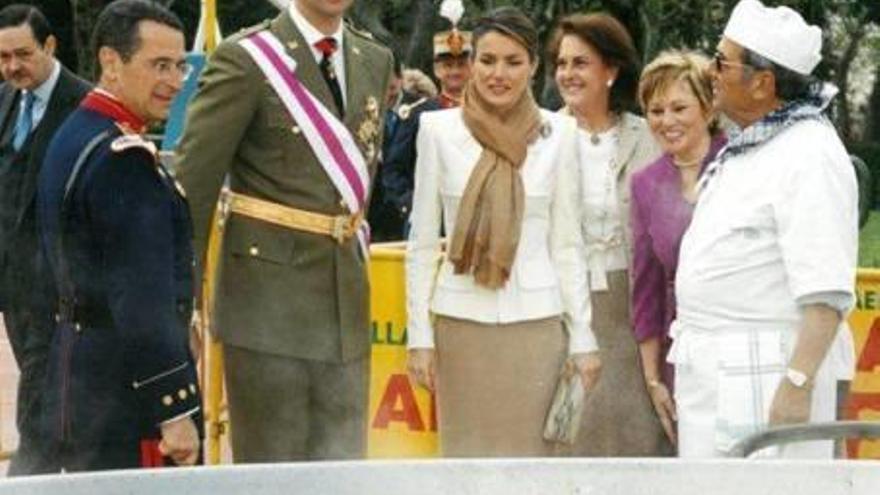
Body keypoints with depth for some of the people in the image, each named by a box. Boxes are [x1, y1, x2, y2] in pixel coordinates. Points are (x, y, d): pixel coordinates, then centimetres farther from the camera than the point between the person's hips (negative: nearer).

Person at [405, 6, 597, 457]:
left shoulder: (558, 132, 2)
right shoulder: (439, 129, 1)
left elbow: (567, 243, 6)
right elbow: (421, 243, 4)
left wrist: (582, 335, 2)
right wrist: (419, 334, 0)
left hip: (536, 322, 0)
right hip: (461, 321, 0)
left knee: (532, 453, 3)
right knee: (465, 452, 4)